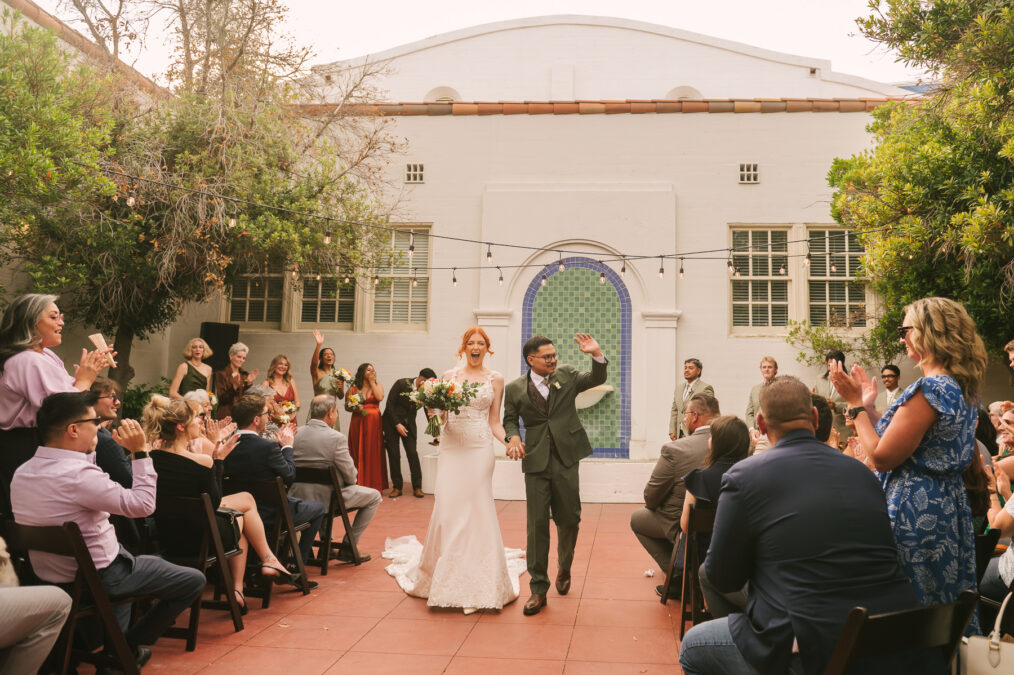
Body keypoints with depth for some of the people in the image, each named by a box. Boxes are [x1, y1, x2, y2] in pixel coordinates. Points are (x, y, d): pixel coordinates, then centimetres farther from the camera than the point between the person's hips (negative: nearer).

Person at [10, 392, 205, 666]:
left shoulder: (21, 473, -2)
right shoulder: (78, 475, -30)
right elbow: (143, 505, -26)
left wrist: (88, 451, 14)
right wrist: (141, 452, -21)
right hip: (96, 579, -9)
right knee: (194, 581, 2)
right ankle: (127, 647, 16)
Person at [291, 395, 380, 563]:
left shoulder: (295, 434, -2)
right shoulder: (337, 438, -18)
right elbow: (350, 475, -12)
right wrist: (351, 481, 10)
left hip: (299, 497, 6)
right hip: (327, 498, -6)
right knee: (374, 496, 14)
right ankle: (347, 547, 15)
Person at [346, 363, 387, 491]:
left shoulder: (377, 385, 10)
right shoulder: (353, 388, 8)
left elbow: (380, 397, -10)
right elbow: (347, 406, 7)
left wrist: (372, 382, -3)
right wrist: (355, 409, -13)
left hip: (374, 423, 0)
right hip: (357, 423, 0)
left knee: (373, 453, -2)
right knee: (358, 453, -1)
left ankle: (373, 485, 2)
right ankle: (358, 485, 3)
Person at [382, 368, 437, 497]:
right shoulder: (402, 383, -16)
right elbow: (390, 404, -13)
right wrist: (397, 424, -17)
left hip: (408, 424, 2)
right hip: (392, 422, -2)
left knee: (413, 454, -7)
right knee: (394, 455, -2)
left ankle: (417, 487, 0)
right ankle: (397, 487, 7)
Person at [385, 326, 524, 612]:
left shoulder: (495, 379, 7)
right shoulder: (450, 376, 9)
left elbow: (494, 422, 6)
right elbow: (438, 413, 12)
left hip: (480, 448, -1)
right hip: (452, 446, 1)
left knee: (478, 508, -2)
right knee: (447, 507, -3)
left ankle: (477, 576, 8)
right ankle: (446, 575, 12)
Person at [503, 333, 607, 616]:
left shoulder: (566, 375, 7)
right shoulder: (515, 388, 4)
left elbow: (596, 379, 3)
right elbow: (509, 419, 11)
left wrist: (597, 354, -14)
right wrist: (514, 437, -10)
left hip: (566, 457, 1)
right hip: (536, 462, -1)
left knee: (569, 518, 7)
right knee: (537, 524, -1)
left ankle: (564, 566, 37)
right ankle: (538, 589, 8)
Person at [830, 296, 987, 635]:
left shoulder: (929, 389, -21)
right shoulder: (962, 387, 9)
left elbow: (882, 457, -20)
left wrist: (856, 404, -12)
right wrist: (868, 404, 13)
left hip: (916, 512, -10)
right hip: (951, 503, 10)